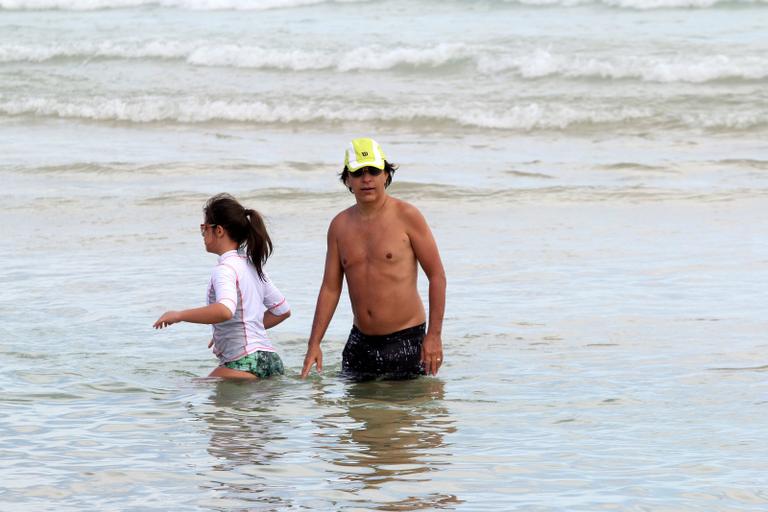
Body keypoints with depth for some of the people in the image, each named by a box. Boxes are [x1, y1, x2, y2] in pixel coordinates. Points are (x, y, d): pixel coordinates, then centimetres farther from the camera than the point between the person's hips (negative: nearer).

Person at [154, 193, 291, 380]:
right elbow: (282, 311, 26)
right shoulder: (252, 266, 18)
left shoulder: (226, 268, -10)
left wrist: (179, 315, -19)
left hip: (244, 364, -10)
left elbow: (224, 310, -30)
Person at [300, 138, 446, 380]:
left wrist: (434, 335, -11)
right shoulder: (340, 226, 7)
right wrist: (314, 344, 5)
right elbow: (330, 288, 11)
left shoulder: (406, 217, -6)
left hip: (406, 340, -5)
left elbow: (437, 276, -5)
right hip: (360, 341, 5)